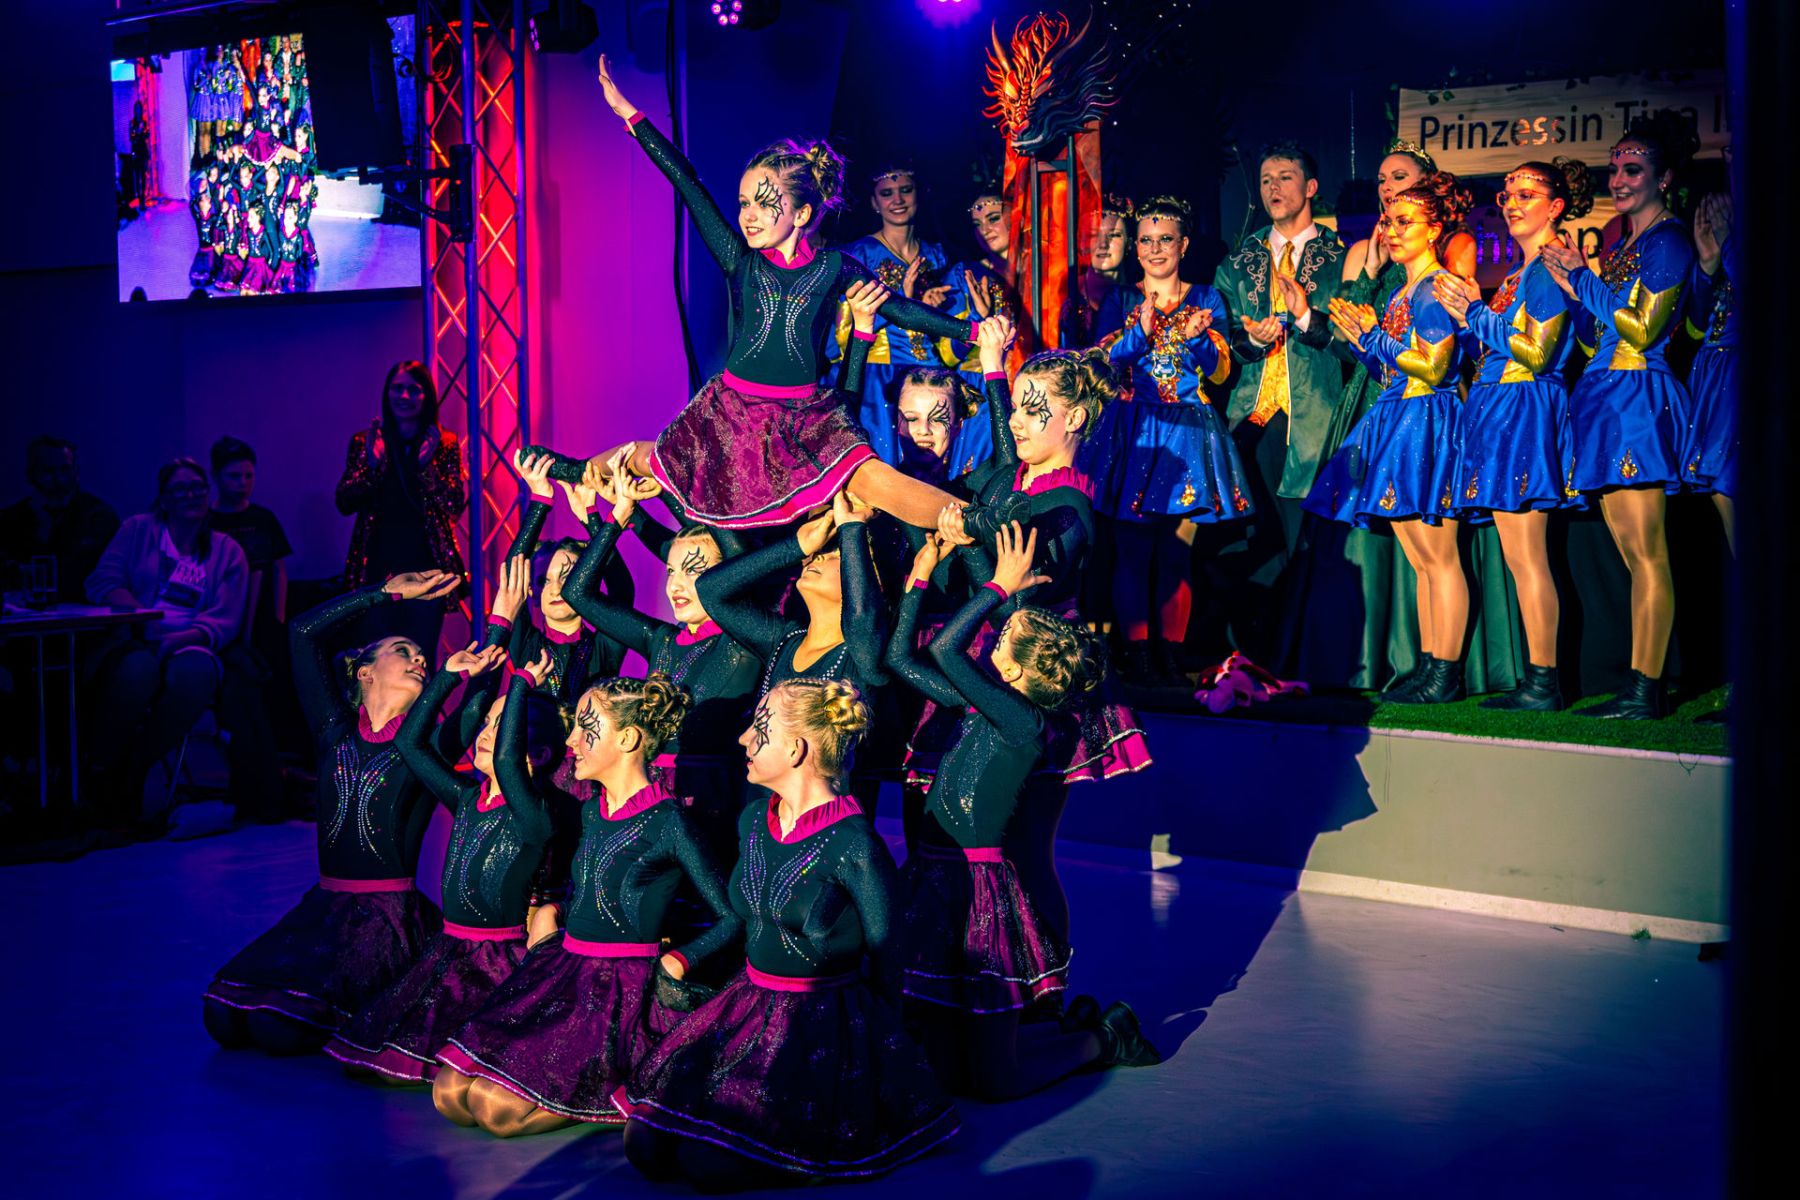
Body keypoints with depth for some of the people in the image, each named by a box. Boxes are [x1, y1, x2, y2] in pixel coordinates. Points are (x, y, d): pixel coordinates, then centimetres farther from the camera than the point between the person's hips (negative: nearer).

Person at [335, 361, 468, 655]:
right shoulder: (364, 441, 7)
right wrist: (371, 464, -14)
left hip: (427, 568, -1)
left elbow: (455, 503, -4)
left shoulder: (445, 443, 5)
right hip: (377, 568, 1)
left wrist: (426, 464, -17)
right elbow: (344, 504, 0)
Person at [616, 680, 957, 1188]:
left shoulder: (854, 845, -18)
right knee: (647, 1144, -6)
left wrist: (874, 1037, -1)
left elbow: (886, 956, -9)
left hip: (828, 1025, -7)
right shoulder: (753, 821, 5)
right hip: (750, 1005, 7)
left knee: (711, 1160, -21)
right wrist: (753, 1000, 17)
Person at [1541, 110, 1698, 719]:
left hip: (1639, 398, -9)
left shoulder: (1669, 240, -5)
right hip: (1604, 397, 9)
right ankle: (1645, 684, 9)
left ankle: (1645, 690, -12)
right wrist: (1568, 281, 9)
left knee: (1646, 552, -11)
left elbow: (1643, 327, -14)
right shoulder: (1619, 243, 20)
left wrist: (1583, 279, -7)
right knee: (1633, 554, 7)